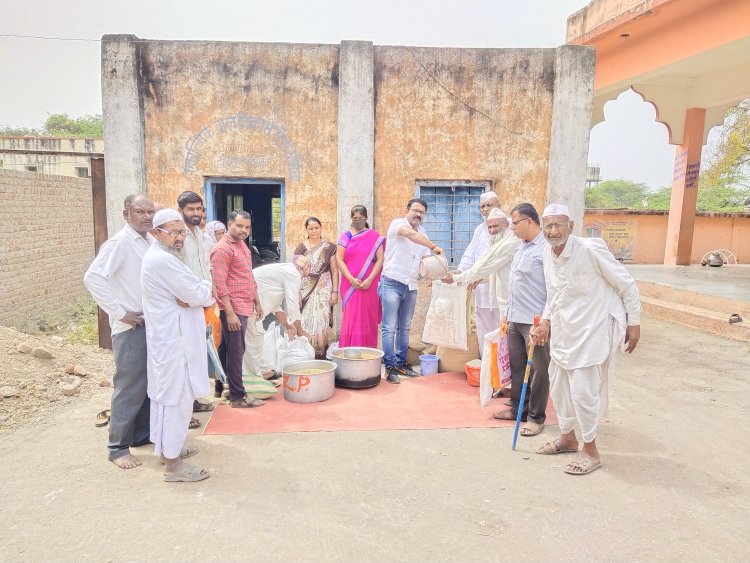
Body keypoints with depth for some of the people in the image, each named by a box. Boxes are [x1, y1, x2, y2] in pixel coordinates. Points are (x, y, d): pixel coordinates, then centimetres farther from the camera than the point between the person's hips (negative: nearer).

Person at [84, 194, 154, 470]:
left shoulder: (150, 242, 9)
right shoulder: (119, 243, -14)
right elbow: (92, 278, -22)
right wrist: (119, 312, -19)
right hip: (131, 327, -7)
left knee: (151, 384, 15)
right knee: (130, 388, 0)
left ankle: (143, 433, 30)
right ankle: (118, 447, 13)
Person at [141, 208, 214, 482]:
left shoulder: (158, 256, 13)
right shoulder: (164, 260, -20)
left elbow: (187, 291, 14)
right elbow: (200, 295, -21)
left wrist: (191, 296, -6)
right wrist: (206, 289, 0)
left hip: (168, 336, 11)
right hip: (174, 338, -11)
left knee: (166, 395, 19)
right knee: (176, 398, -4)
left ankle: (167, 447, 33)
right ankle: (173, 464, 5)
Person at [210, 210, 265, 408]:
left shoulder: (242, 245, 15)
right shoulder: (222, 248, -14)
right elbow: (219, 284, -20)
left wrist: (257, 302, 21)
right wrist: (230, 313, -23)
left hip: (243, 307, 9)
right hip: (233, 309, -9)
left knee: (226, 349, 17)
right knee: (235, 351, -3)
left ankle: (220, 387, 28)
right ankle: (237, 396, 5)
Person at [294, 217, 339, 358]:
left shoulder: (329, 248, 4)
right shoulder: (301, 248, 7)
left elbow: (334, 271, 4)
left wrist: (335, 292, -3)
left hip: (323, 290, -1)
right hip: (305, 290, 1)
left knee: (321, 322, -6)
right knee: (305, 322, -1)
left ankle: (321, 354, 5)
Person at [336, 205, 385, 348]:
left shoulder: (375, 236, 5)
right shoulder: (345, 236, 7)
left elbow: (380, 259, -1)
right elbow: (339, 259, 0)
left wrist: (369, 280, -13)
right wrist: (351, 279, -12)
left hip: (369, 286, -1)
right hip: (350, 285, 1)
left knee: (367, 319, 3)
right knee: (350, 319, 0)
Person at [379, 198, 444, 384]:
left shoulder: (423, 233, 13)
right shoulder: (397, 223, -6)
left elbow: (425, 259, 12)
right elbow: (409, 233, -28)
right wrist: (433, 246, -30)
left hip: (411, 286, 7)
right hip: (392, 283, -6)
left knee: (404, 328, 12)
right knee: (390, 328, -6)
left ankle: (401, 364, 20)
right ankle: (390, 367, 0)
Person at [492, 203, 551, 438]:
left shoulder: (546, 249, -15)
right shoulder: (522, 247, 14)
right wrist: (507, 312, 21)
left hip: (535, 322, -9)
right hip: (515, 319, 9)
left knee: (538, 370, 4)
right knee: (517, 366, 16)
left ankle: (536, 417, 15)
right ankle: (518, 408, 30)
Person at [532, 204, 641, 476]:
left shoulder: (591, 249, -21)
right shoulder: (548, 254, 1)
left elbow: (627, 285, -12)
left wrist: (634, 323, -9)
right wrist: (546, 321, 6)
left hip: (592, 330, -8)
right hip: (563, 331, 8)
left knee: (583, 390, -4)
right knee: (559, 385, 16)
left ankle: (590, 451, 17)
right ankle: (567, 438, 37)